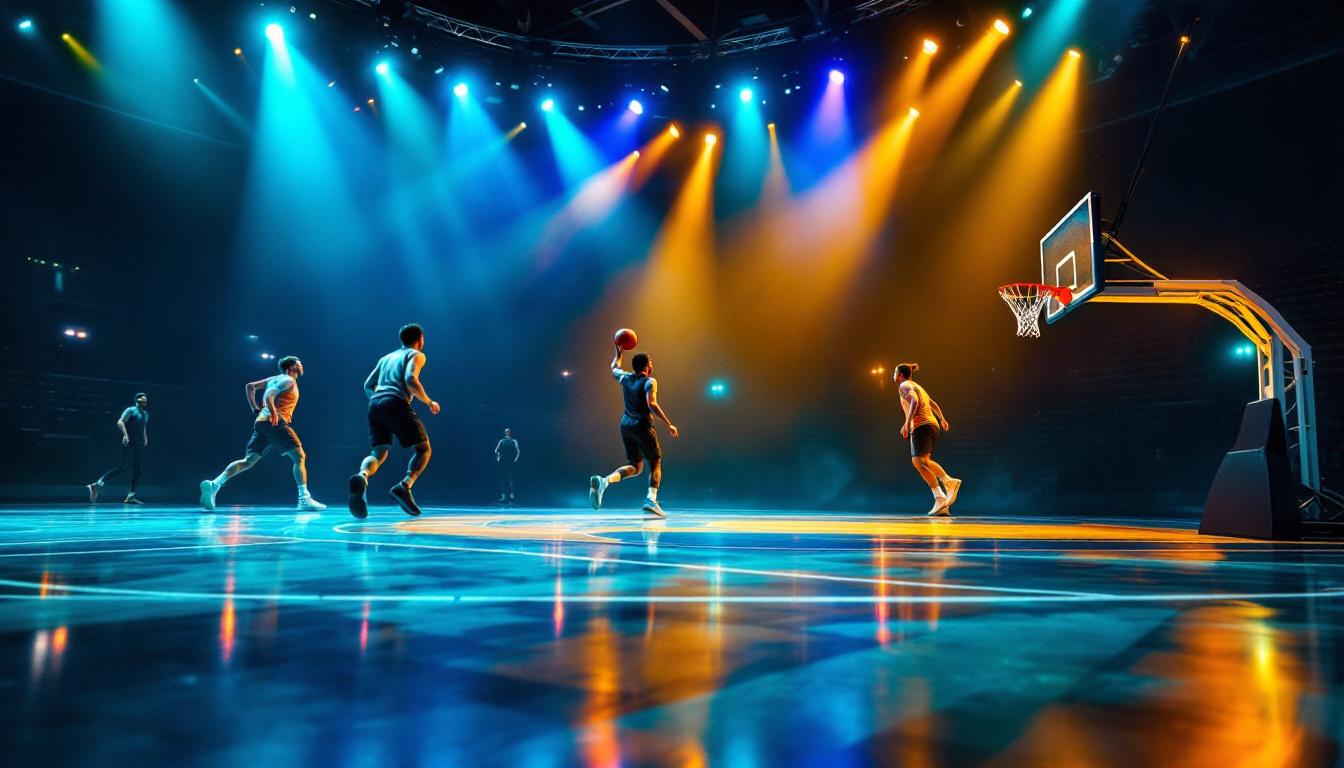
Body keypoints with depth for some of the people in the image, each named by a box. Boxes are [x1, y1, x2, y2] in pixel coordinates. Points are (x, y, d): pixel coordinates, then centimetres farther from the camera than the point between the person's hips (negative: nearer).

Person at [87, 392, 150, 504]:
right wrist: (125, 435, -27)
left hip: (139, 445, 8)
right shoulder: (131, 410, -3)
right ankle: (97, 485, -17)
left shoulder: (145, 414, 19)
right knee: (122, 467, -17)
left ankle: (130, 496, 6)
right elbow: (120, 422, -15)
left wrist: (145, 438, 21)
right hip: (129, 444, -8)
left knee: (137, 470, 4)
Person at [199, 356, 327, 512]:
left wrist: (256, 409, 25)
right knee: (299, 456, -7)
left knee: (248, 461, 5)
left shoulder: (276, 379, 25)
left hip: (261, 422, 9)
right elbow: (269, 395, -17)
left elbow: (250, 386, 27)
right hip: (275, 423, -9)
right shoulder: (289, 380, -1)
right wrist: (272, 411, -25)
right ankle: (304, 499, -14)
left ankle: (214, 484, -11)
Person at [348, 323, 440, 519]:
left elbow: (368, 385, 26)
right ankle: (404, 487, -19)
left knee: (378, 452, 3)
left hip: (375, 404, 6)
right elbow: (410, 380, -9)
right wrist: (429, 402, 0)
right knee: (423, 448, 4)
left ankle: (361, 476, -32)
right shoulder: (416, 355, 10)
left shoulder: (386, 357, 30)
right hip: (396, 404, -6)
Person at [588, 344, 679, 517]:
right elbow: (652, 404, -22)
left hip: (626, 425, 6)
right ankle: (651, 500, -8)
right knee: (655, 463, 10)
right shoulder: (649, 381, -9)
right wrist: (669, 424, -20)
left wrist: (618, 354, 47)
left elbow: (613, 368, 32)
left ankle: (604, 481, -12)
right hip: (643, 425, -6)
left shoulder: (625, 378, 9)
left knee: (635, 466, 13)